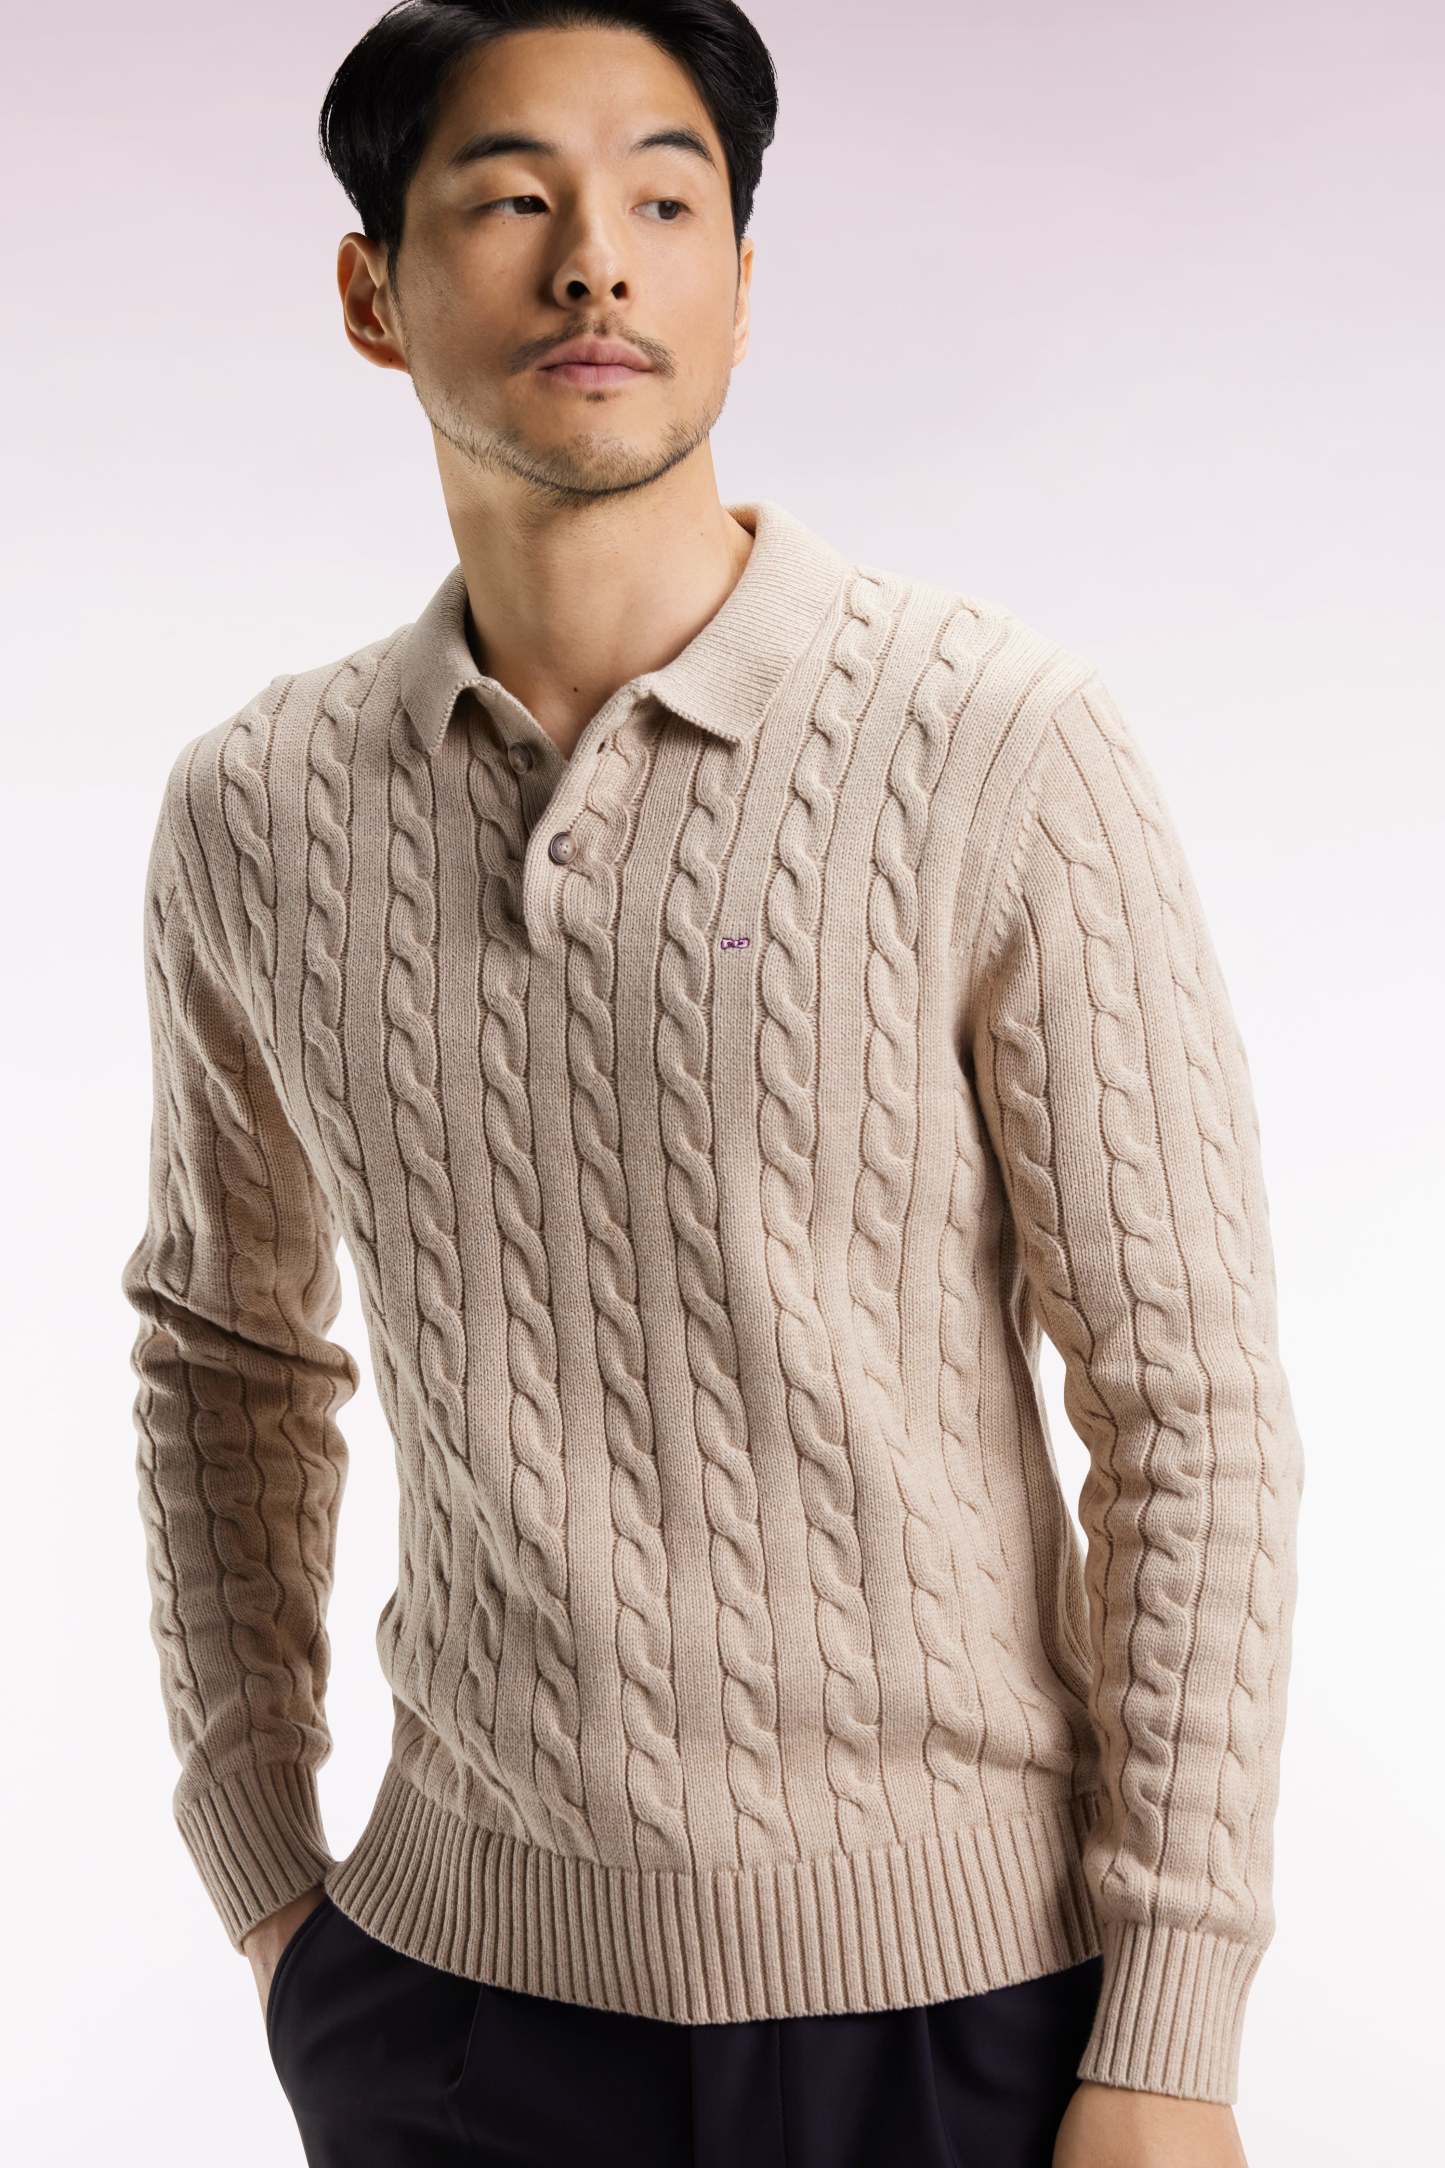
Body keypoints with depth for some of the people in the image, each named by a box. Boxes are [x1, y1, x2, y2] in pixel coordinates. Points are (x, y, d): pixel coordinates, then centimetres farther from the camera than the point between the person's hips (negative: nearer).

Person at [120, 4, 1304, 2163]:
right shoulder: (255, 810, -1)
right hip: (468, 1982, 3)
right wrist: (266, 1890, 9)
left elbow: (1191, 1412, -11)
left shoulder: (1006, 747, -13)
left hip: (953, 1987, -3)